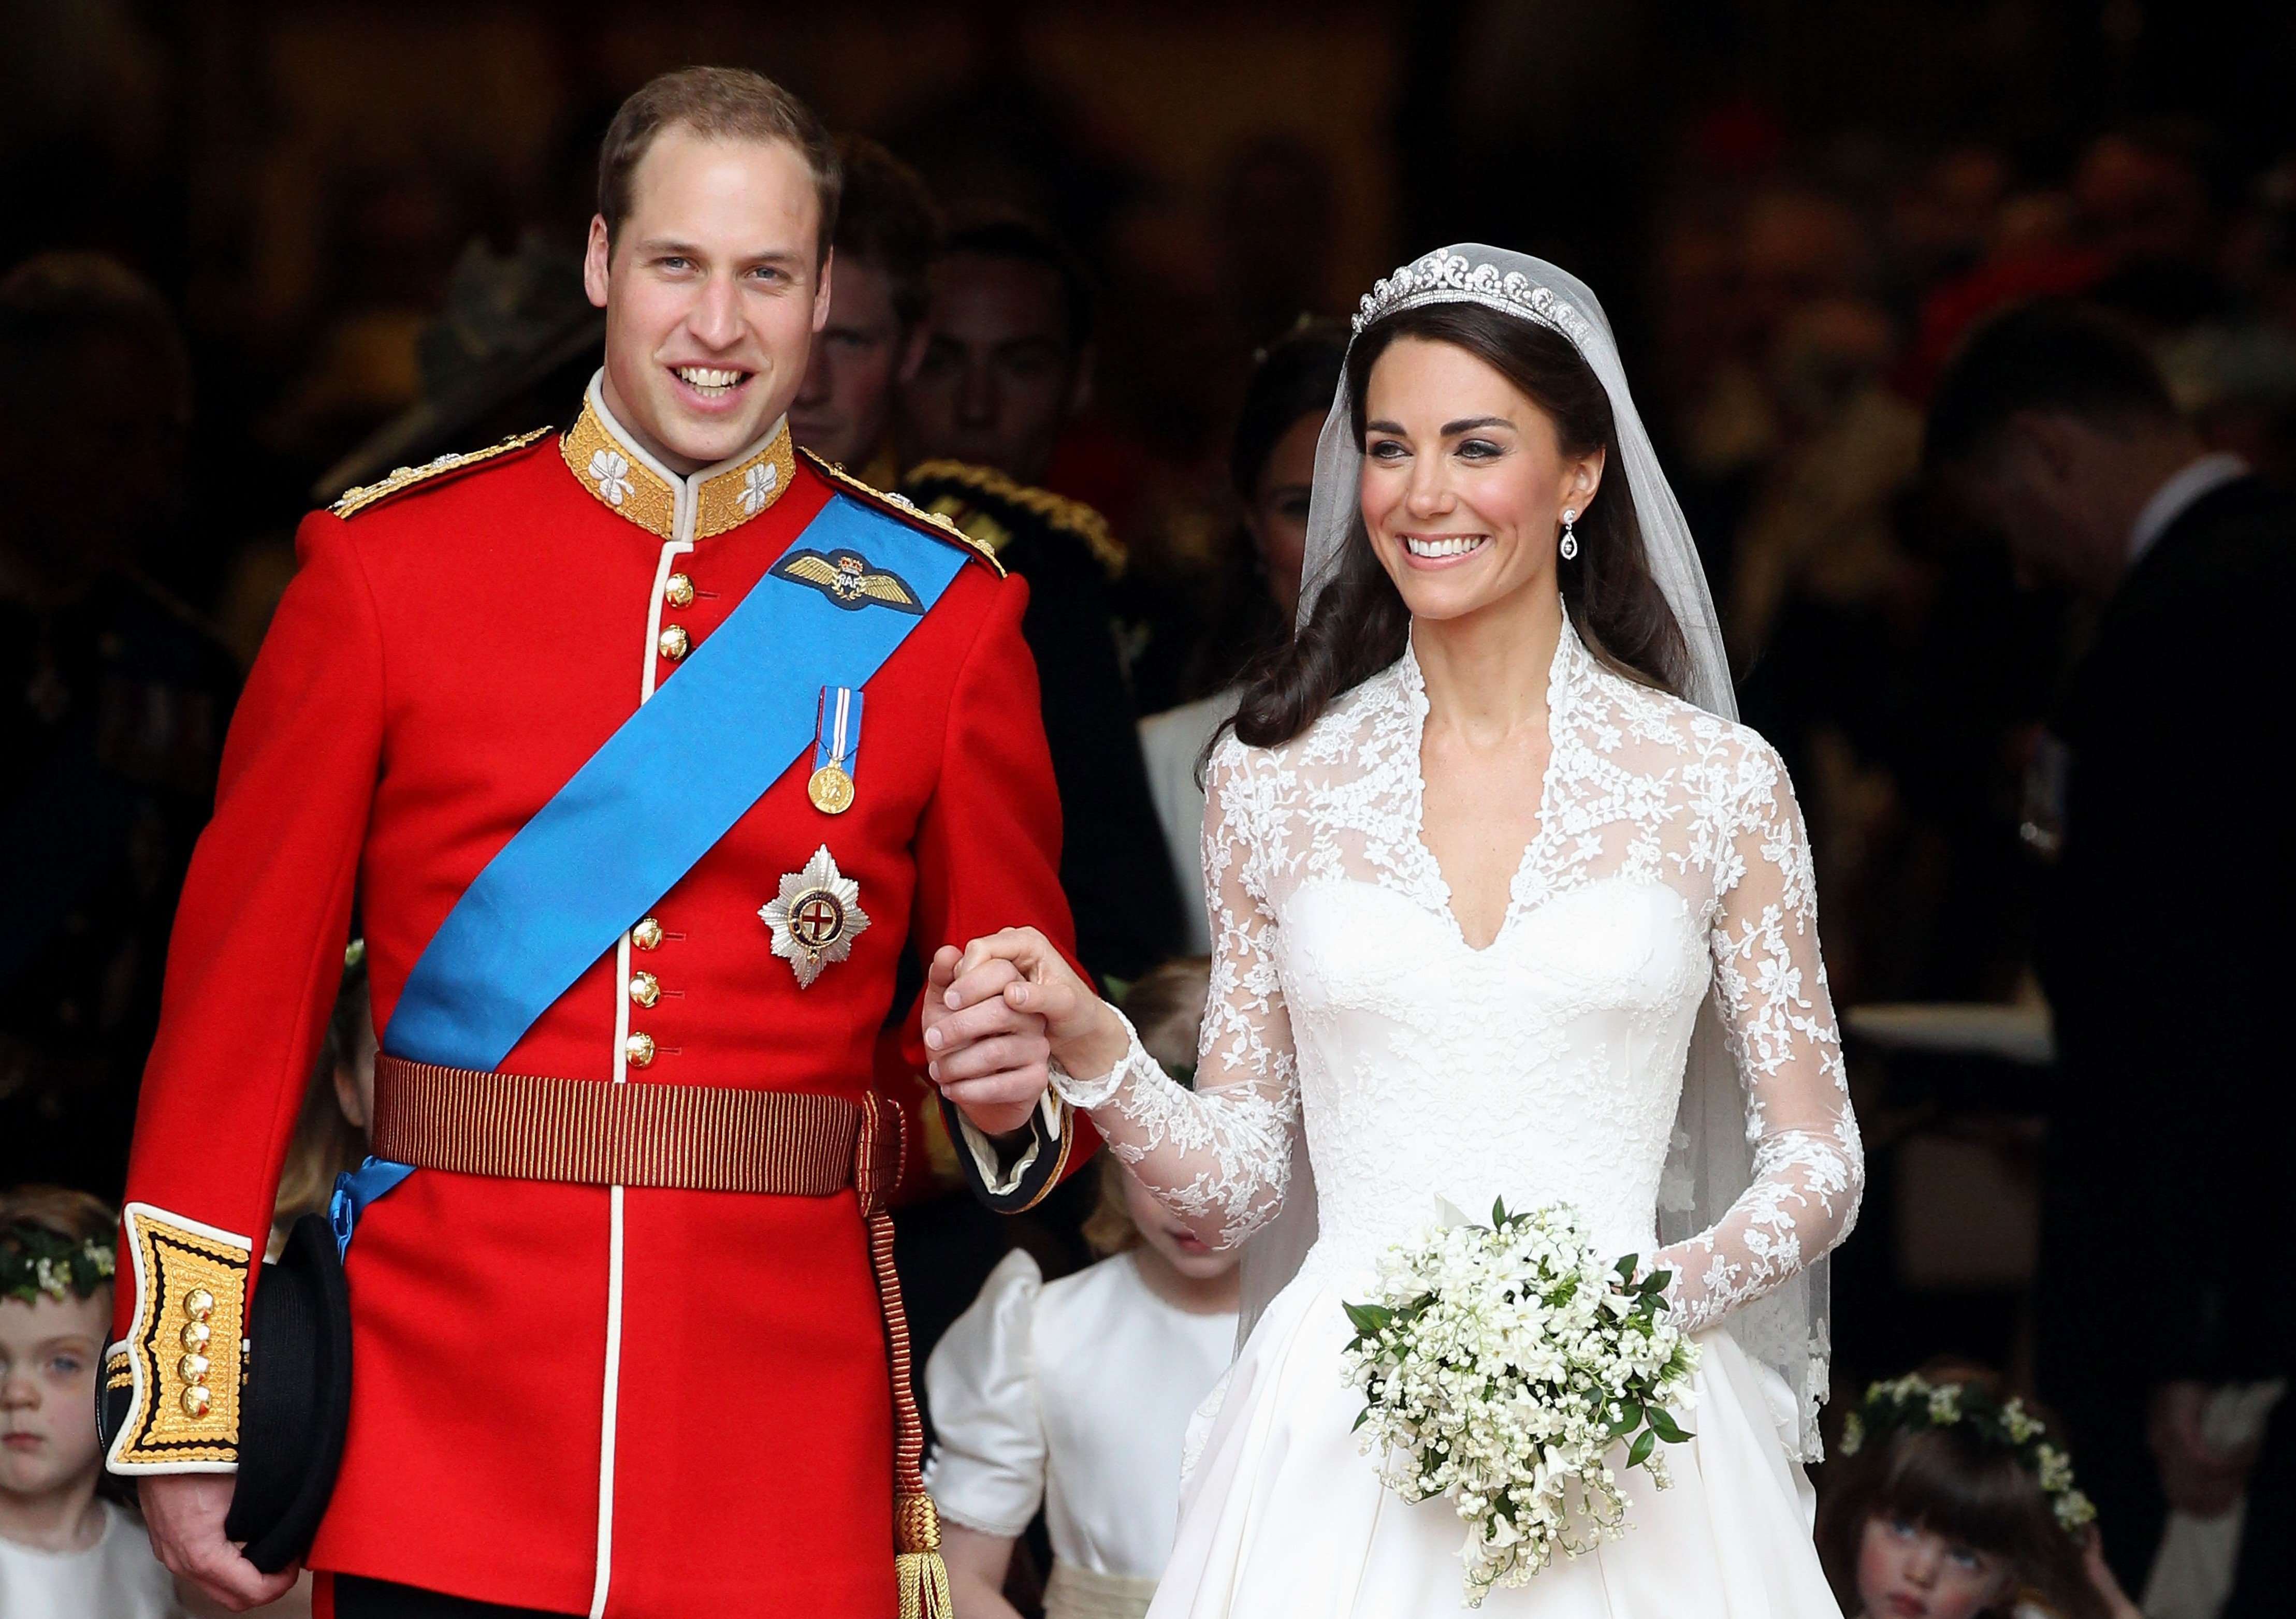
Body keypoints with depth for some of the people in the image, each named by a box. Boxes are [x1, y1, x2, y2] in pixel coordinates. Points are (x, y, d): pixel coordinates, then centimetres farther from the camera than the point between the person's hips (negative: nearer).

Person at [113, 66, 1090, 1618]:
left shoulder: (943, 614, 5)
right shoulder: (385, 568, 2)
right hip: (437, 1441, -1)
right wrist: (186, 1417, -1)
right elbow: (245, 981, 2)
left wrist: (1011, 1098, -14)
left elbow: (1032, 1006, 11)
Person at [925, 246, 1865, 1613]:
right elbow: (1233, 1181, 9)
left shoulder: (1716, 781, 1)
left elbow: (1819, 1163, 5)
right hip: (1340, 1437, 1)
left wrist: (1662, 1296, -12)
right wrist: (1090, 1046, -8)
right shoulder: (1275, 782, 6)